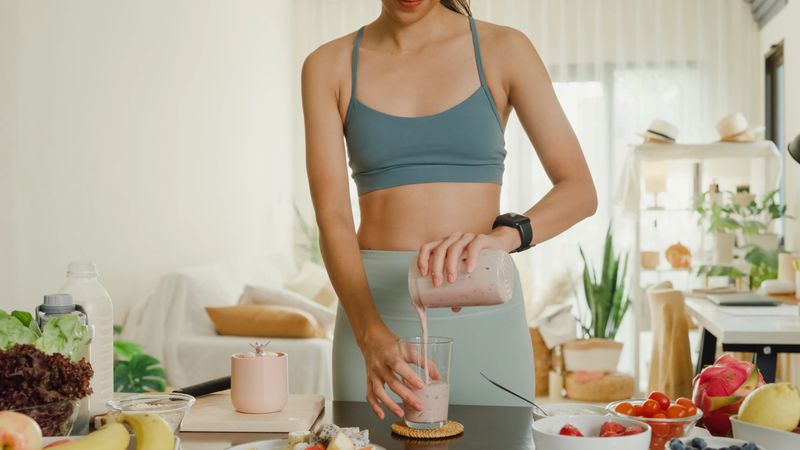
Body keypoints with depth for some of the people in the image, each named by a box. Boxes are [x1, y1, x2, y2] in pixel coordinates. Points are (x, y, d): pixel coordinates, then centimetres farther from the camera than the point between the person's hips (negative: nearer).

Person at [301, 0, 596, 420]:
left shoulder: (503, 50, 1)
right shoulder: (328, 67, 2)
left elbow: (580, 190, -5)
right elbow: (331, 218, -6)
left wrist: (504, 235, -26)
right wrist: (371, 337, -23)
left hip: (483, 318, 0)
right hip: (375, 307, 1)